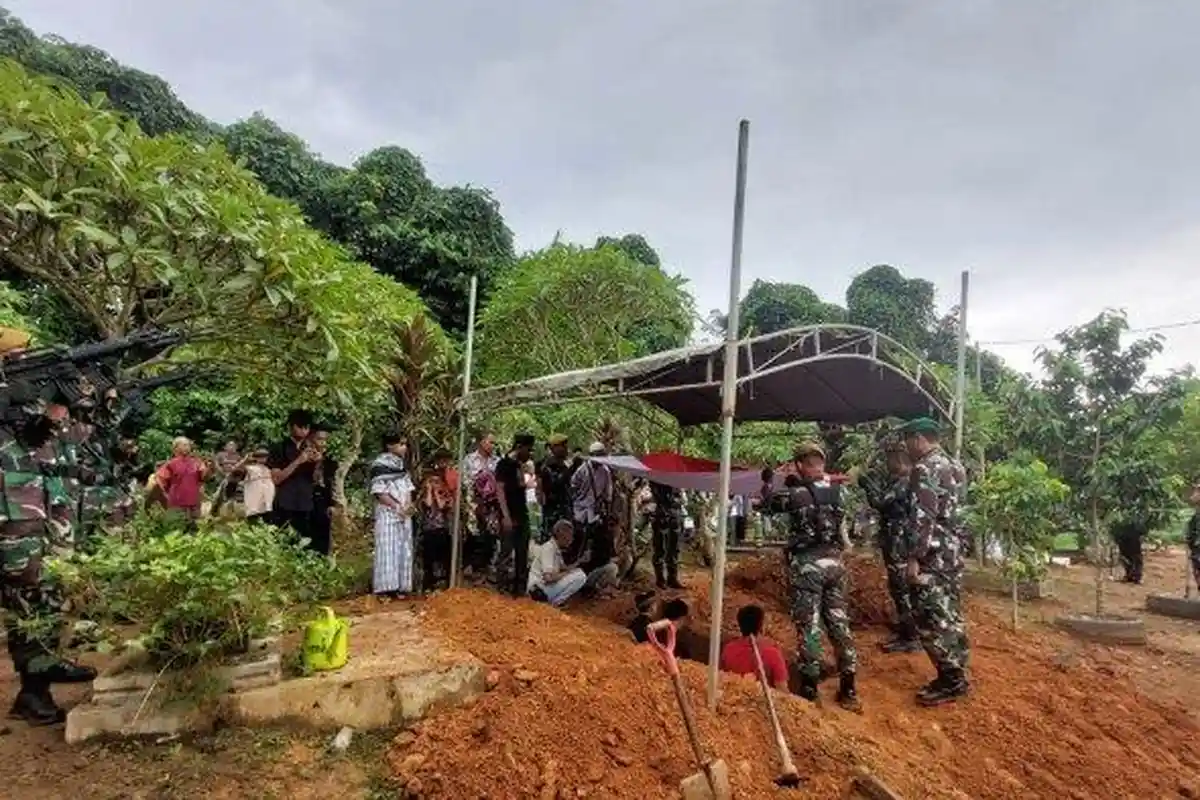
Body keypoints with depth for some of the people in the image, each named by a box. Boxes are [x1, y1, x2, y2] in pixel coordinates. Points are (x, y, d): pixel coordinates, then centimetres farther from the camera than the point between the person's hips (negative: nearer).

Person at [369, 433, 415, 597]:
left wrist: (409, 505, -3)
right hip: (387, 513, -7)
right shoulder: (381, 464, -10)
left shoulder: (401, 464, 13)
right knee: (388, 550, -6)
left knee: (403, 550, 7)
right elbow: (378, 492, -15)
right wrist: (397, 507, -17)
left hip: (404, 514, 7)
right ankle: (386, 588, -1)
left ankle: (399, 587, 14)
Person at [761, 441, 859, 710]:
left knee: (809, 625, 2)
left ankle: (810, 685, 10)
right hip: (833, 560, 5)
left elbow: (771, 503, 7)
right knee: (839, 622, 11)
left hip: (806, 563, -5)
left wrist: (767, 482, 24)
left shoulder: (795, 494, -12)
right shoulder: (834, 490, 1)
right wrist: (797, 484, 28)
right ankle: (848, 688, 17)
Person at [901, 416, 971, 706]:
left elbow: (923, 517, -21)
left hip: (934, 554, -10)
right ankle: (956, 676, 23)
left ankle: (949, 681, 3)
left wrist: (914, 557, -20)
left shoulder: (925, 468, -15)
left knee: (931, 617, -3)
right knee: (950, 615, 15)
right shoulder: (955, 466, 15)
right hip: (954, 551, 10)